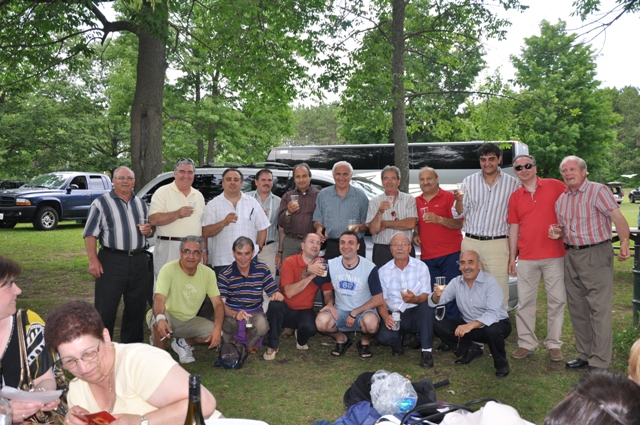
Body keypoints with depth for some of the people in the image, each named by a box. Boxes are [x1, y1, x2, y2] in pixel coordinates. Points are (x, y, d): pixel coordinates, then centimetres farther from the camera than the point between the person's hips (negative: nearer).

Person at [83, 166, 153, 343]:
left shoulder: (141, 203, 15)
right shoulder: (101, 203, -1)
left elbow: (150, 231, 24)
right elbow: (90, 234, -5)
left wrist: (149, 231, 0)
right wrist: (93, 260, -14)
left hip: (139, 261, 5)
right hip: (112, 260, -5)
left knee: (136, 308, 11)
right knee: (105, 308, -2)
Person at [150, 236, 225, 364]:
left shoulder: (208, 273, -7)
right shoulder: (168, 269, -19)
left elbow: (218, 304, -9)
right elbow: (159, 299, -29)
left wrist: (217, 329, -25)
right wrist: (160, 319, -51)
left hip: (190, 321, 4)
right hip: (169, 317, -4)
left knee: (219, 335, -17)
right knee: (159, 322, -38)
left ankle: (183, 343, 7)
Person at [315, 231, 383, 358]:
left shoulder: (370, 267, -12)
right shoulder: (331, 265, -3)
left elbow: (378, 299, -9)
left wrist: (354, 313, -14)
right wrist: (330, 304, -12)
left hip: (363, 311, -2)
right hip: (339, 312, 2)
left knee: (371, 322, -38)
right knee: (321, 321, -31)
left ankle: (365, 342, 1)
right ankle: (341, 339, 5)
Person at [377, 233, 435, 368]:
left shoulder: (421, 267, -3)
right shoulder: (383, 271, 1)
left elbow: (426, 296, -9)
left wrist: (415, 299, -33)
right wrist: (385, 316, -24)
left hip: (416, 313, 0)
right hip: (394, 315, 0)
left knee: (426, 306, -34)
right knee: (384, 337, -30)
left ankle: (426, 351, -19)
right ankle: (398, 343, 9)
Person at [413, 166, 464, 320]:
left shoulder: (449, 197, 0)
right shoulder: (416, 201, 13)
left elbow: (459, 224, -7)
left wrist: (439, 219, -20)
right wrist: (415, 235, 6)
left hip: (450, 255, -4)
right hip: (427, 257, 4)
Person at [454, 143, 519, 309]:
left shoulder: (511, 183, 3)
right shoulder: (469, 181, 8)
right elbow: (459, 214, 10)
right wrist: (459, 201, -11)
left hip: (497, 244, -2)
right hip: (470, 242, 2)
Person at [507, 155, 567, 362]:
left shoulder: (555, 186, -1)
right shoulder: (515, 197, 7)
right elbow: (514, 228, 8)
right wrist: (512, 256, 6)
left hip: (555, 255, -2)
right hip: (526, 258, 2)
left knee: (557, 300, 4)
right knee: (525, 302, 6)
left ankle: (554, 344, 17)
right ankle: (526, 343, 16)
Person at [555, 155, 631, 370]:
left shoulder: (598, 191, -8)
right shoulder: (561, 199, 12)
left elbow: (618, 218, -18)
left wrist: (624, 242, -32)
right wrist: (558, 232, 1)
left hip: (596, 254, -7)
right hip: (572, 256, 7)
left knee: (599, 310, -5)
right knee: (577, 308, 13)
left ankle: (600, 363, 2)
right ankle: (585, 355, 25)